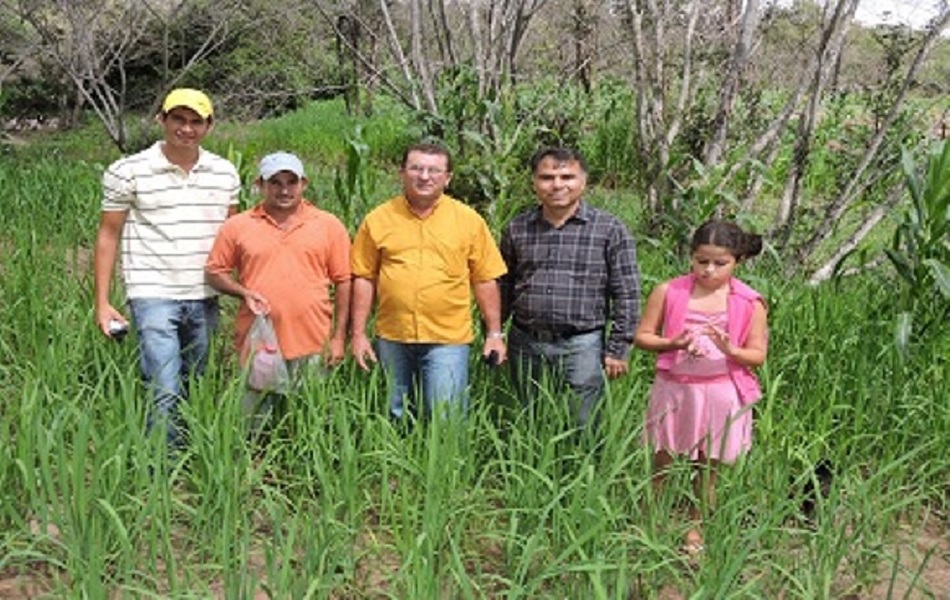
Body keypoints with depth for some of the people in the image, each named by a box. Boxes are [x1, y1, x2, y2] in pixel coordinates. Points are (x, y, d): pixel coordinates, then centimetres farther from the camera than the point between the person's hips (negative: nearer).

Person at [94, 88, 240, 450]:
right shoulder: (128, 172, -3)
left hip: (205, 299, 4)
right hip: (153, 297, -4)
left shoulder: (225, 174, 7)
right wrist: (102, 303, -2)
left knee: (193, 391, 13)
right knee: (165, 393, -11)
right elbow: (108, 236, 2)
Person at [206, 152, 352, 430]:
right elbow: (214, 271, 11)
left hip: (312, 345, 0)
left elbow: (343, 281, 6)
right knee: (253, 424, 6)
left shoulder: (329, 225, 5)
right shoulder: (237, 226, 6)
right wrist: (244, 292, -8)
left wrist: (339, 337, 1)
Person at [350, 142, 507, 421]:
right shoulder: (378, 219, 3)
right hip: (392, 338, 2)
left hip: (448, 338, -2)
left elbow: (485, 280, 3)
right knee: (395, 417, 15)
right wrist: (358, 334, 1)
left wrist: (495, 334, 1)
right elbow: (364, 278, 4)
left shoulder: (468, 219, 1)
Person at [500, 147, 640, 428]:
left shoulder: (610, 229, -3)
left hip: (582, 345, -3)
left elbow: (626, 295, -3)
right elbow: (502, 290, 13)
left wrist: (618, 349, -6)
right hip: (525, 344, 3)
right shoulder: (516, 229, 6)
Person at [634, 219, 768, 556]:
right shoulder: (668, 293, -4)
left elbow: (758, 355, -2)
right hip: (674, 389, 0)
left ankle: (696, 528, 28)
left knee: (708, 466, 12)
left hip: (720, 394, 0)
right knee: (662, 462, 9)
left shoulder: (749, 304, -4)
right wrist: (673, 344, -20)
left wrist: (729, 349, -22)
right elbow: (642, 337, -2)